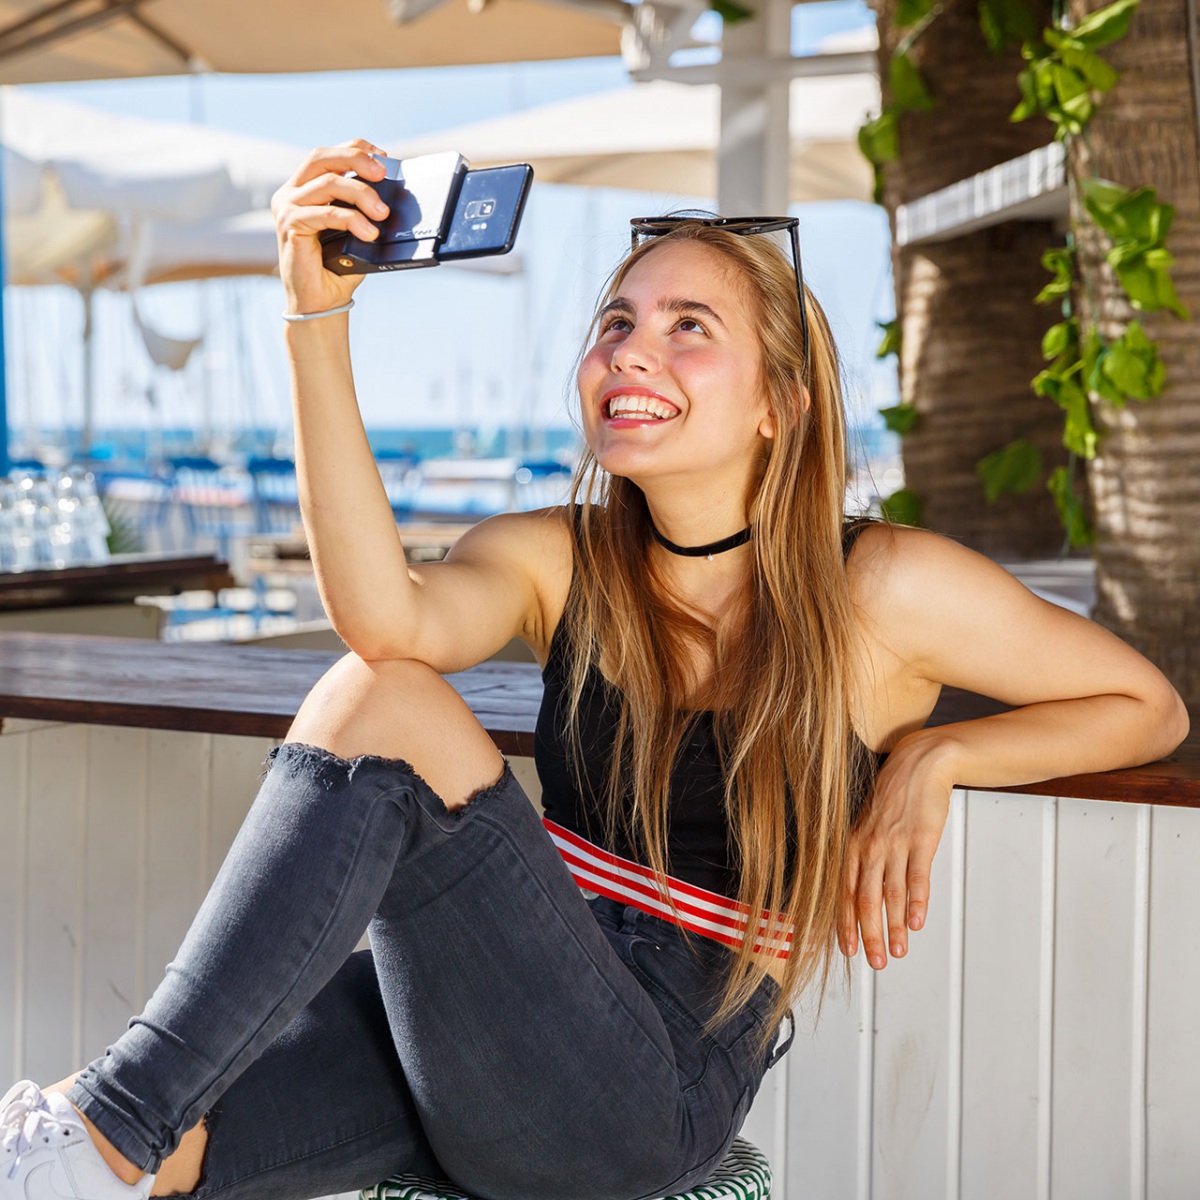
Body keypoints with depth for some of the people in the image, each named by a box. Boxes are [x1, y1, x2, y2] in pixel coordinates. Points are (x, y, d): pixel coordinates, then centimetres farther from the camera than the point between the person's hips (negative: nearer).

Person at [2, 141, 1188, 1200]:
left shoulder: (883, 590, -5)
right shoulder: (557, 563, 3)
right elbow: (387, 617, -21)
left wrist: (932, 755, -7)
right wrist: (317, 313, -26)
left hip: (654, 1090, -4)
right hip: (509, 1050, 4)